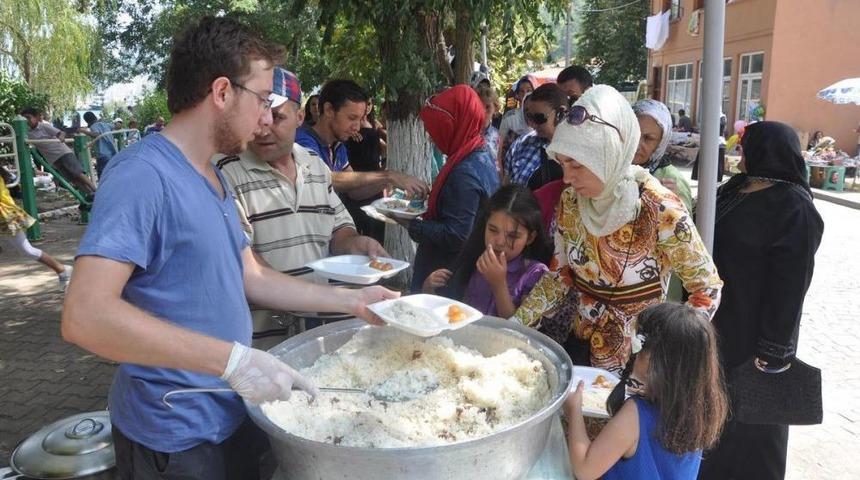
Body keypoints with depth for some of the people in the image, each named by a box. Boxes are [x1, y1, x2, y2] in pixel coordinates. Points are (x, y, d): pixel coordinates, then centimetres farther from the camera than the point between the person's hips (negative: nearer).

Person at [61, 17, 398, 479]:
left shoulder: (213, 177, 8)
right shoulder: (143, 173, -22)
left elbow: (249, 277, 12)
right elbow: (85, 315, -30)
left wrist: (350, 300, 6)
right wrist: (232, 358, -32)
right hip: (174, 438, -8)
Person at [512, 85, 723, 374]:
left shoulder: (660, 211, -23)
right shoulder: (571, 200, -8)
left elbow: (707, 289, -12)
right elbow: (561, 274, 2)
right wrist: (514, 326, -7)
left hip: (635, 364, -4)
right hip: (578, 346, 5)